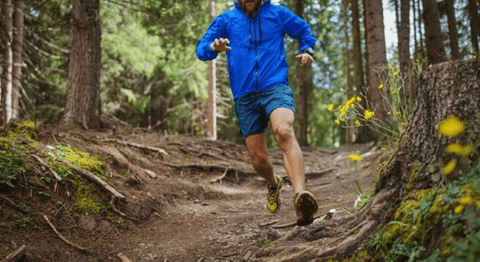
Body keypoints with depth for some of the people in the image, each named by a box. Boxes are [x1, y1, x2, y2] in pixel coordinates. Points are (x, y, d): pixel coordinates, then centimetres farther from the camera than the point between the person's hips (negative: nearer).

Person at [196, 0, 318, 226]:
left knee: (284, 131, -33)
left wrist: (307, 50, 6)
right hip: (245, 96, 2)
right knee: (258, 159, 4)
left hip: (275, 87, -2)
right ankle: (273, 184, 40)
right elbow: (201, 49, 4)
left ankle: (301, 195, -46)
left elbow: (304, 31, 27)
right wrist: (214, 47, -20)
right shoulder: (226, 20, 12)